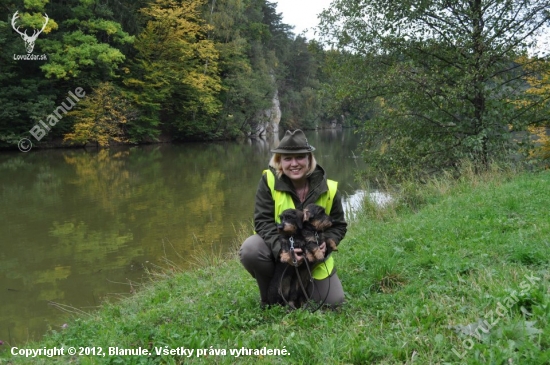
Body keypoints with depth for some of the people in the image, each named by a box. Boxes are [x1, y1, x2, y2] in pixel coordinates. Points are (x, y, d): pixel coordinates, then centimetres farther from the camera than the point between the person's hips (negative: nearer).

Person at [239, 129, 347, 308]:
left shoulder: (328, 188, -11)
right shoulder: (269, 180, -18)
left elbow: (338, 225, -2)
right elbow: (263, 221, -21)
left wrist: (326, 243, -25)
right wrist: (282, 249, -37)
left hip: (313, 255, 2)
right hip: (277, 248, -2)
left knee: (334, 301, -5)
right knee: (249, 250, -34)